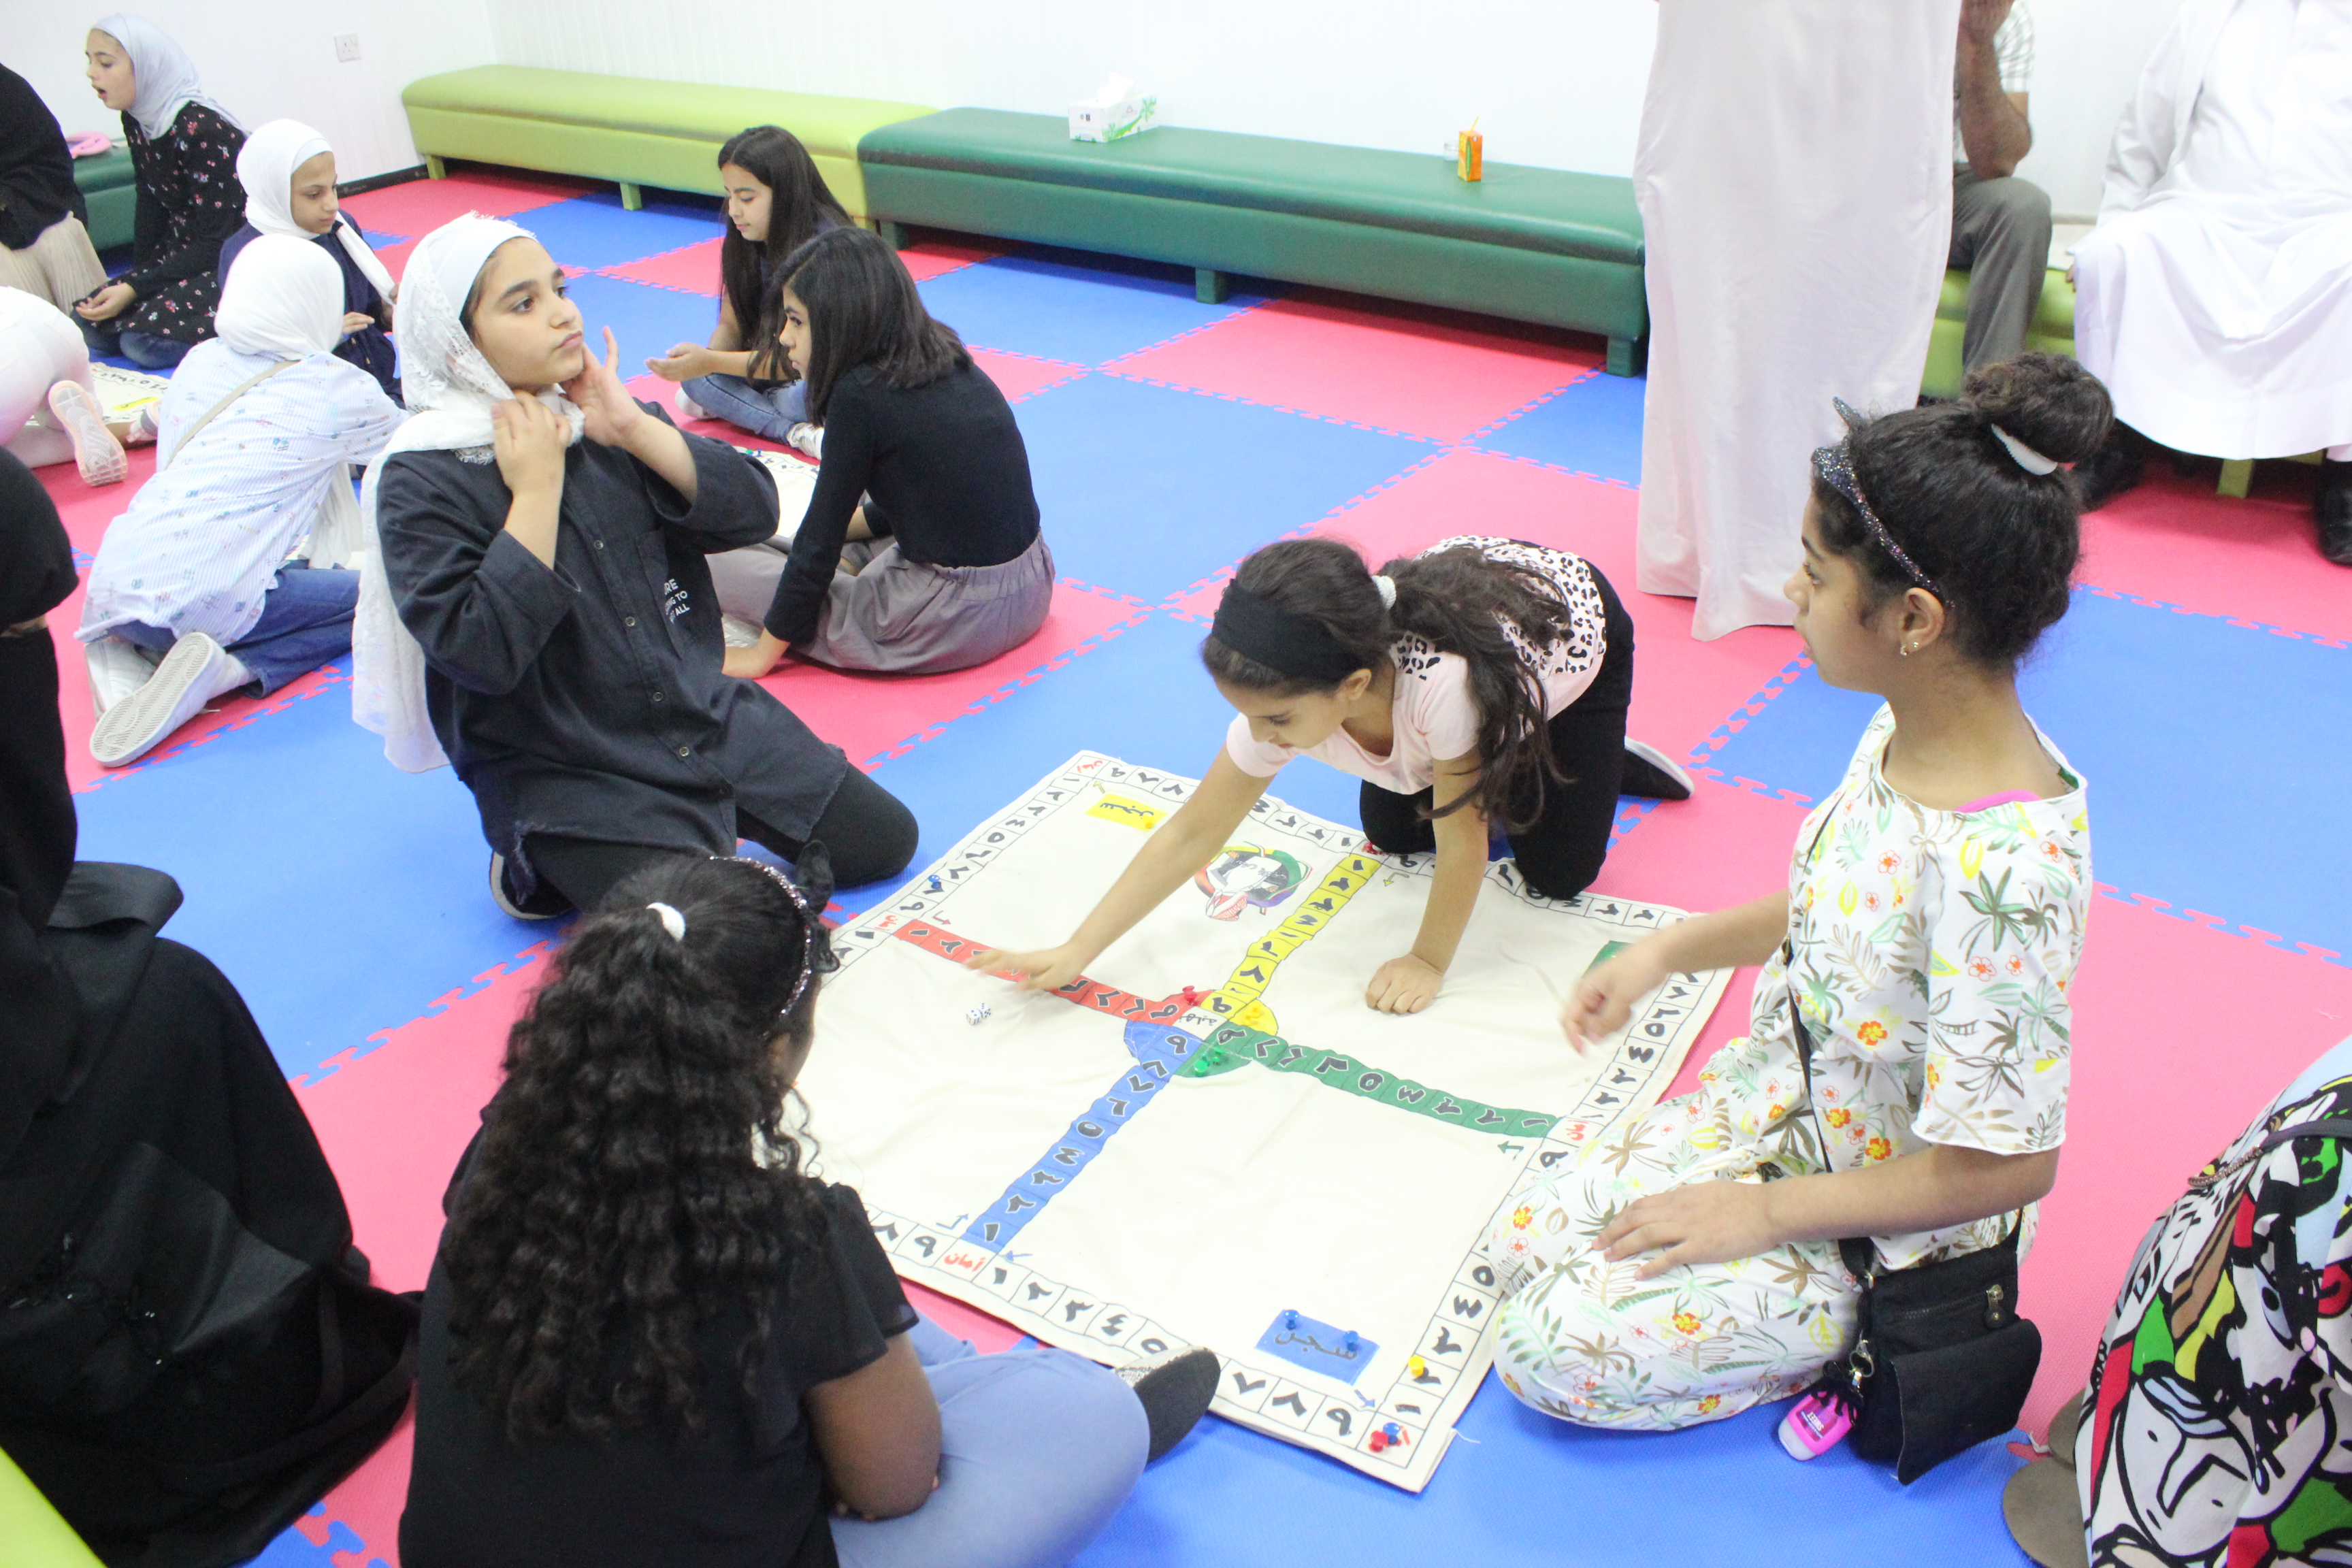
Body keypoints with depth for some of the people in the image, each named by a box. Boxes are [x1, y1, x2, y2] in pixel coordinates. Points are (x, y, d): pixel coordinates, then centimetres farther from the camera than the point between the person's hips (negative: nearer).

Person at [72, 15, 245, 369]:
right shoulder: (135, 122, 3)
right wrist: (136, 274, 2)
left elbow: (216, 242, -21)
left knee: (143, 341, -24)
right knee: (93, 325, -3)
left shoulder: (201, 130, -22)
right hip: (183, 252, 9)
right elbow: (151, 206, 13)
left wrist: (135, 288, -22)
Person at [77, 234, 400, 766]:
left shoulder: (201, 360, 18)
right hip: (206, 595, -6)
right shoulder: (337, 388, 5)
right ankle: (228, 669, -12)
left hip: (111, 589, 6)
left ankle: (126, 651, 6)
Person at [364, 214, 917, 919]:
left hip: (708, 720, 6)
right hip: (566, 777, -6)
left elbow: (754, 510, -4)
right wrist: (536, 487, -21)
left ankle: (704, 831, 19)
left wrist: (635, 429, -16)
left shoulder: (593, 410, 2)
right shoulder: (422, 482, -13)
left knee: (883, 842, 6)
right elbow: (481, 653, -25)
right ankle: (550, 869, 5)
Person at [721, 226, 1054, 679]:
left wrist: (763, 653, 1)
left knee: (726, 561, 2)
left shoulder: (860, 395, -15)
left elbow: (820, 541, -8)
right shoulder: (953, 366, 7)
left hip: (954, 620, -9)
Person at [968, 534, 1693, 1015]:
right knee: (1389, 834, 7)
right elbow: (1193, 833, -24)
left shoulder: (1440, 679, -50)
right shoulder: (1289, 695, -32)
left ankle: (1599, 759, 23)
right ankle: (1504, 756, 29)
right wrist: (1076, 953, -26)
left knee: (1556, 875, -5)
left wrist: (1428, 962, -21)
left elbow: (1461, 842, -33)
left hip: (1575, 627, -4)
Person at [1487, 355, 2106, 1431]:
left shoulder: (2003, 867, -36)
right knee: (1524, 1248, 6)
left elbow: (2003, 1167, -27)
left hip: (1886, 1228, -8)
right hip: (1772, 1103, 8)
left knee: (1550, 1350, -10)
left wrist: (1767, 1212, -18)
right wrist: (1663, 953, 6)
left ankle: (1867, 1337, 6)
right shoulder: (1903, 734, -9)